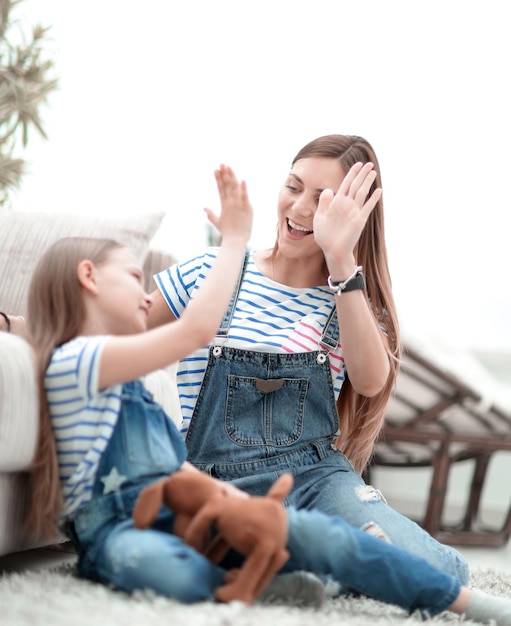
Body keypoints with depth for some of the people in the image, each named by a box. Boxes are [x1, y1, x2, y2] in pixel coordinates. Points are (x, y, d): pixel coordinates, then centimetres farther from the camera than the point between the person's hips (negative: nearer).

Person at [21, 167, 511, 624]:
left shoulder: (123, 379, 26)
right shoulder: (72, 362, -5)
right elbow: (195, 330, -16)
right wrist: (234, 239, -6)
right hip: (117, 530, -7)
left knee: (312, 531, -18)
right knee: (176, 572, -46)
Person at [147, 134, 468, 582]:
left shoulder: (352, 300, 11)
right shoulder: (210, 272, 9)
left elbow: (370, 380, -13)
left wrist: (340, 258, -18)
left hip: (316, 475, 1)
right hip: (217, 480, 0)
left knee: (437, 572, -26)